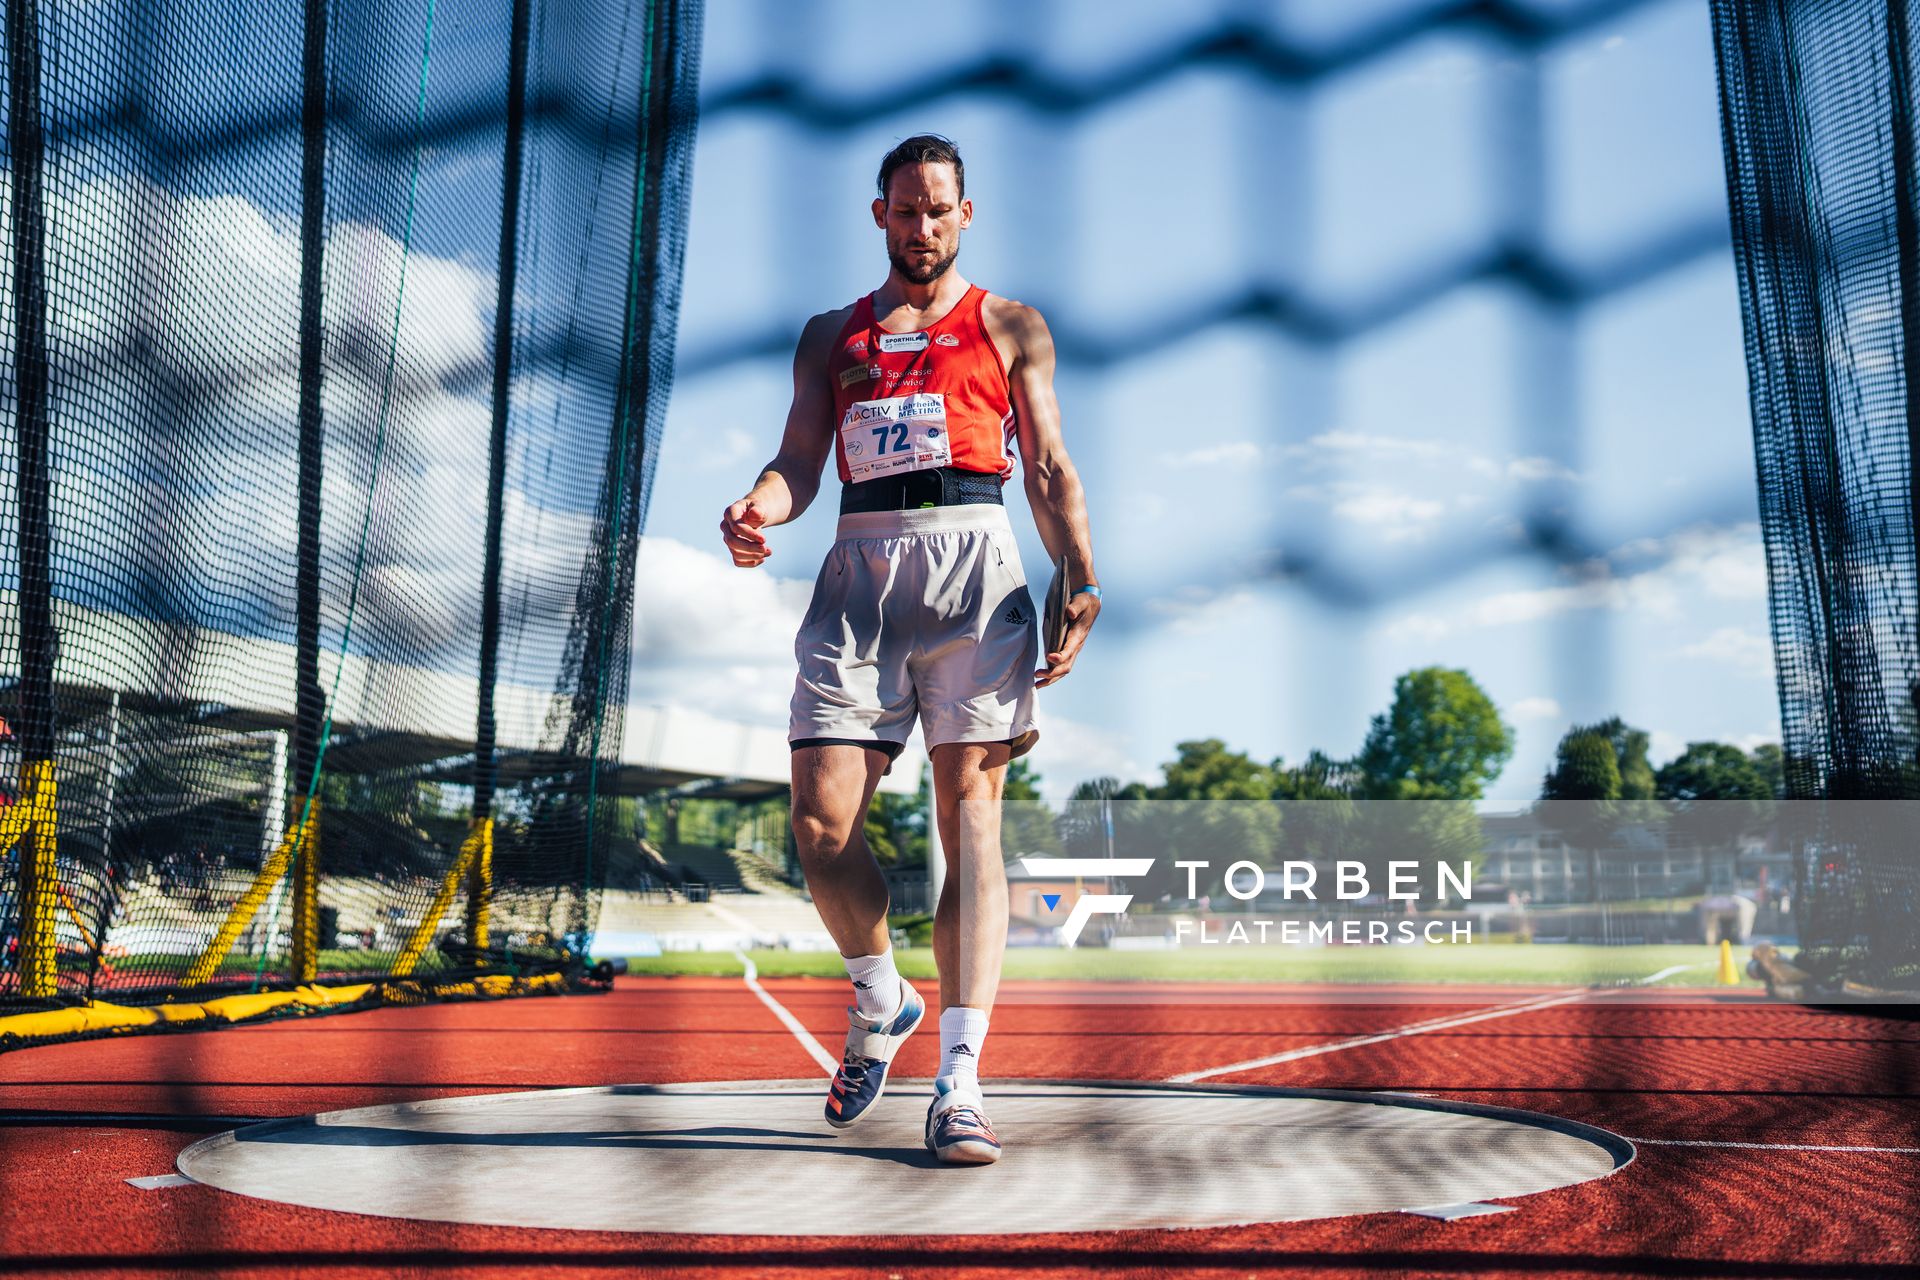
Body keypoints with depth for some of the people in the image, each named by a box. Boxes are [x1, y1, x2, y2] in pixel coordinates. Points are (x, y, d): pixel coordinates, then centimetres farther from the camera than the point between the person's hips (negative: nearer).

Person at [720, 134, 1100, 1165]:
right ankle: (880, 1000, 20)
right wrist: (758, 511, -11)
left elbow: (1049, 469, 10)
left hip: (972, 561, -2)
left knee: (969, 815, -10)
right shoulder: (830, 337, 23)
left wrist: (1080, 580, -6)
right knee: (820, 822, -8)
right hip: (860, 568, 2)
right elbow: (799, 462, 13)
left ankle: (959, 1085, -11)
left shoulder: (1009, 328, 18)